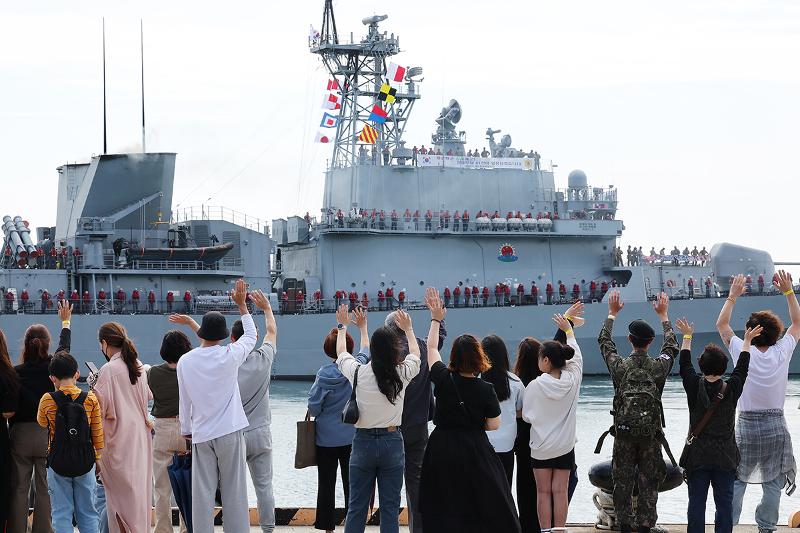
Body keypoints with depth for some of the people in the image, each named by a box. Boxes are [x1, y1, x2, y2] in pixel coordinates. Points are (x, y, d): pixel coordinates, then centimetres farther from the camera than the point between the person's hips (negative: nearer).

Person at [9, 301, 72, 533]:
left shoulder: (16, 373, -9)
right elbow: (64, 347, 18)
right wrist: (65, 322, 36)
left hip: (20, 434, -1)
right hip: (47, 434, 1)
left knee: (19, 488, 5)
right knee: (44, 488, 4)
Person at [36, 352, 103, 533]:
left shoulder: (47, 400, -9)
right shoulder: (91, 399, -6)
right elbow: (97, 434, -1)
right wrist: (98, 458, 14)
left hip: (58, 463, -1)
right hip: (85, 462, 1)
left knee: (61, 514, 4)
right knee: (87, 513, 10)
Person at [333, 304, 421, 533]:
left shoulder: (358, 373, -8)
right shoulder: (402, 373, -7)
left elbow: (341, 352, 14)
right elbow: (415, 353, 16)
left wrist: (342, 327, 31)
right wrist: (408, 329, 33)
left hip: (363, 441, 0)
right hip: (392, 442, 0)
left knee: (356, 507, 5)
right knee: (390, 508, 3)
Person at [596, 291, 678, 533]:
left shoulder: (619, 366, -7)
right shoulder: (658, 367, -6)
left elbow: (604, 341, 12)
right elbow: (672, 347, 15)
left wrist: (612, 313, 23)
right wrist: (663, 316, 25)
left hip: (623, 432, 0)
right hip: (651, 433, 0)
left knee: (623, 481, 6)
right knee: (648, 482, 6)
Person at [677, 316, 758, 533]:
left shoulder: (695, 387, -7)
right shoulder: (731, 390, -7)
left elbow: (685, 365, 9)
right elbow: (742, 368, 9)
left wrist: (687, 336, 22)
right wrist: (747, 340, 24)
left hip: (697, 458, 0)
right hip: (725, 458, 0)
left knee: (696, 503, 1)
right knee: (724, 503, 2)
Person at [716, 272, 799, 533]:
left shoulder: (743, 353, -9)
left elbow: (722, 324, 6)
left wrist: (732, 296, 12)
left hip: (747, 425, -1)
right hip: (776, 426, 1)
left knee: (736, 481, 6)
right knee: (773, 482, 6)